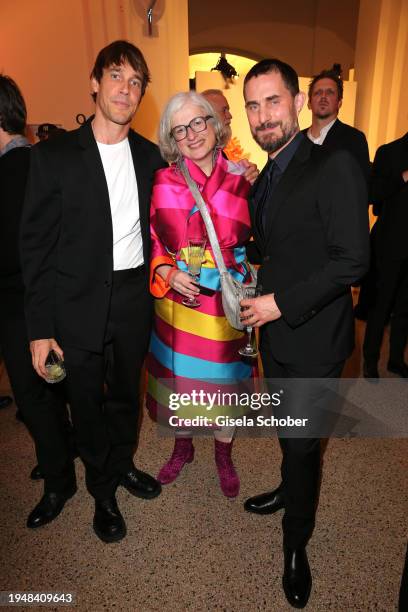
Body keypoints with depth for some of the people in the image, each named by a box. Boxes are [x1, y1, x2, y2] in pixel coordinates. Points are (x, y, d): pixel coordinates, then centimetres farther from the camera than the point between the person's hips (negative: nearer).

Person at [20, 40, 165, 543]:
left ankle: (121, 465, 48)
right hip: (79, 303, -3)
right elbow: (35, 244, -8)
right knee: (87, 402, 12)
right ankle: (103, 491, 38)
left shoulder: (150, 156, 4)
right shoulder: (54, 155, -7)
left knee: (126, 393, 20)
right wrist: (40, 328, -10)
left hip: (134, 298, 3)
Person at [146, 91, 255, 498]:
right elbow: (150, 241, 4)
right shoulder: (163, 182, -3)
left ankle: (223, 455, 42)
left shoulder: (242, 181, -5)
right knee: (177, 377, 17)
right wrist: (167, 273, -13)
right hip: (177, 301, 1)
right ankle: (182, 447, 46)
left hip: (226, 304, -1)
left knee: (225, 382, 14)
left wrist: (248, 289, -9)